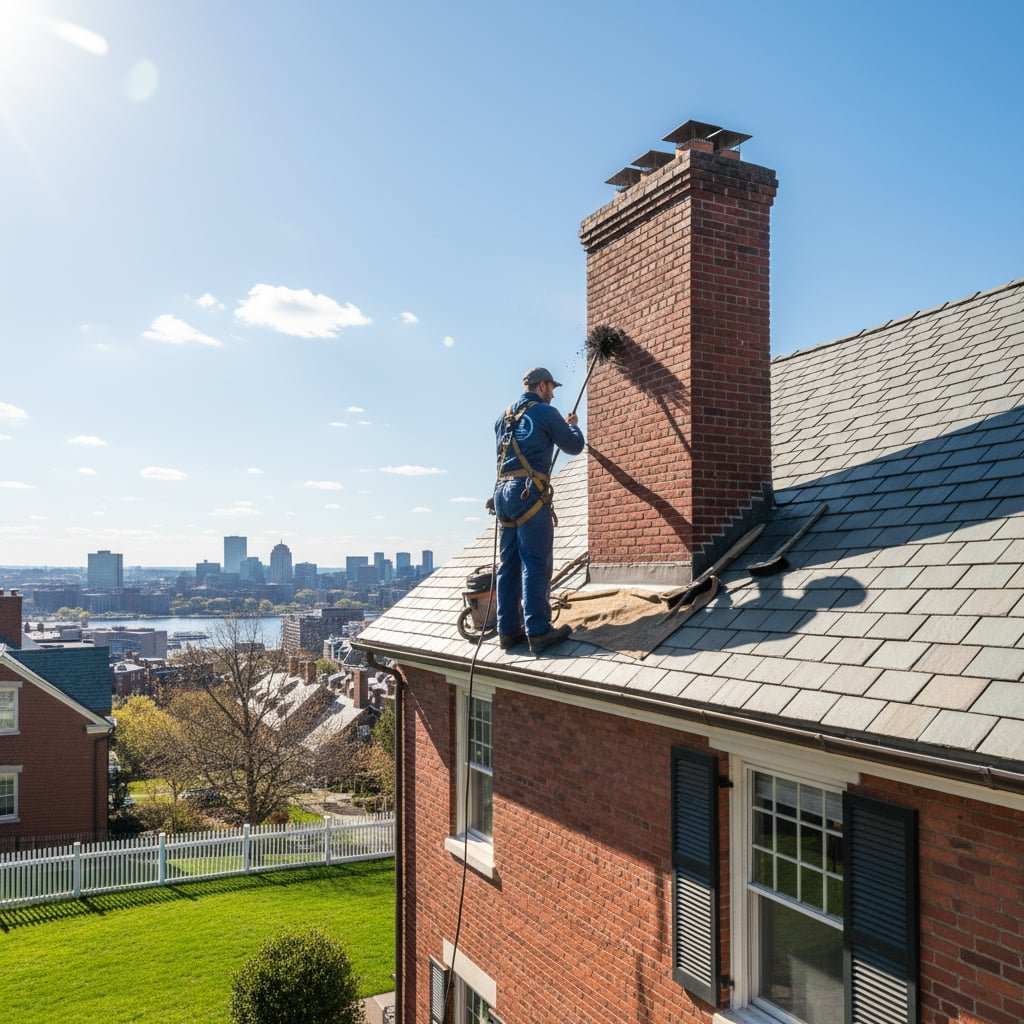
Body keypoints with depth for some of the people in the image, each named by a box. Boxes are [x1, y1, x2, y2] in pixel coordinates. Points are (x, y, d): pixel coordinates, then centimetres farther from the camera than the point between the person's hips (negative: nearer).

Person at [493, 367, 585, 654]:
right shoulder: (546, 412, -1)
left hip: (503, 491, 7)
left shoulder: (504, 416, 20)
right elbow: (574, 446, 8)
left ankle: (508, 630, 8)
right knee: (536, 563, -8)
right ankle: (538, 631, -11)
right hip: (529, 491, -7)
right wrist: (572, 425, 29)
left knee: (508, 563, 8)